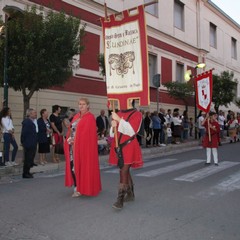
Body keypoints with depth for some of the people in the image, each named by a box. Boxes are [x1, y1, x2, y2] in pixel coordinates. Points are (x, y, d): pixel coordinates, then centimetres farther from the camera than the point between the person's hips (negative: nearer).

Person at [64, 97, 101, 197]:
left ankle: (81, 189, 8)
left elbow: (87, 133, -15)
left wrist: (75, 140, -14)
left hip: (83, 146, -7)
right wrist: (69, 139, -3)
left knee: (82, 166, -2)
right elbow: (71, 129, 15)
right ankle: (77, 187, 16)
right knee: (73, 165, 6)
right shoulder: (76, 116, 16)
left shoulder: (90, 117, -7)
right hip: (73, 145, 7)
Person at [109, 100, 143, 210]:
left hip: (129, 147, -6)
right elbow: (112, 134, 12)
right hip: (118, 146, 6)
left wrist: (119, 120, -22)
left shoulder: (137, 114, -6)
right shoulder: (119, 113, 11)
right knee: (125, 171, 15)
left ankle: (120, 200, -8)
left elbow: (131, 131, -18)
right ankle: (130, 194, 32)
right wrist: (113, 126, -10)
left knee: (124, 171, -11)